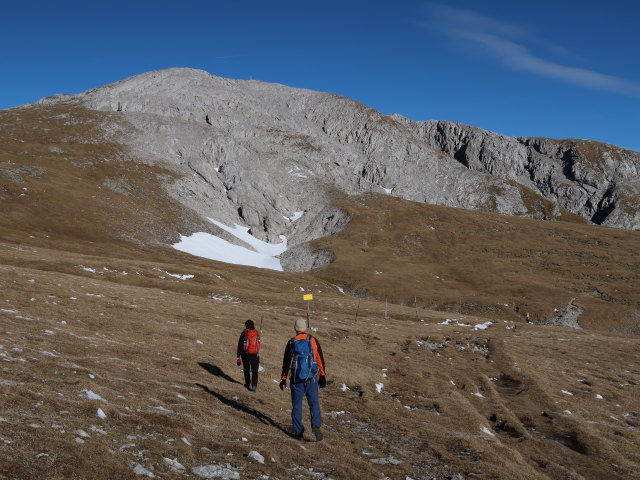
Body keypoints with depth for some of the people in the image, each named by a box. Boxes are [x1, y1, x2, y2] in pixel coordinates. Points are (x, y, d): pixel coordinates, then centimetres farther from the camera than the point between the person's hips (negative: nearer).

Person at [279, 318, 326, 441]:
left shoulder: (291, 343, 0)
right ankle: (316, 425, -14)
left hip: (296, 379, 0)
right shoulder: (313, 340, -1)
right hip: (311, 378, 0)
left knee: (297, 405, 8)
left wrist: (283, 379, 12)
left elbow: (286, 362, 4)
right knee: (314, 403, 6)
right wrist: (322, 376, 8)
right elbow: (320, 359, 1)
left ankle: (298, 432, 9)